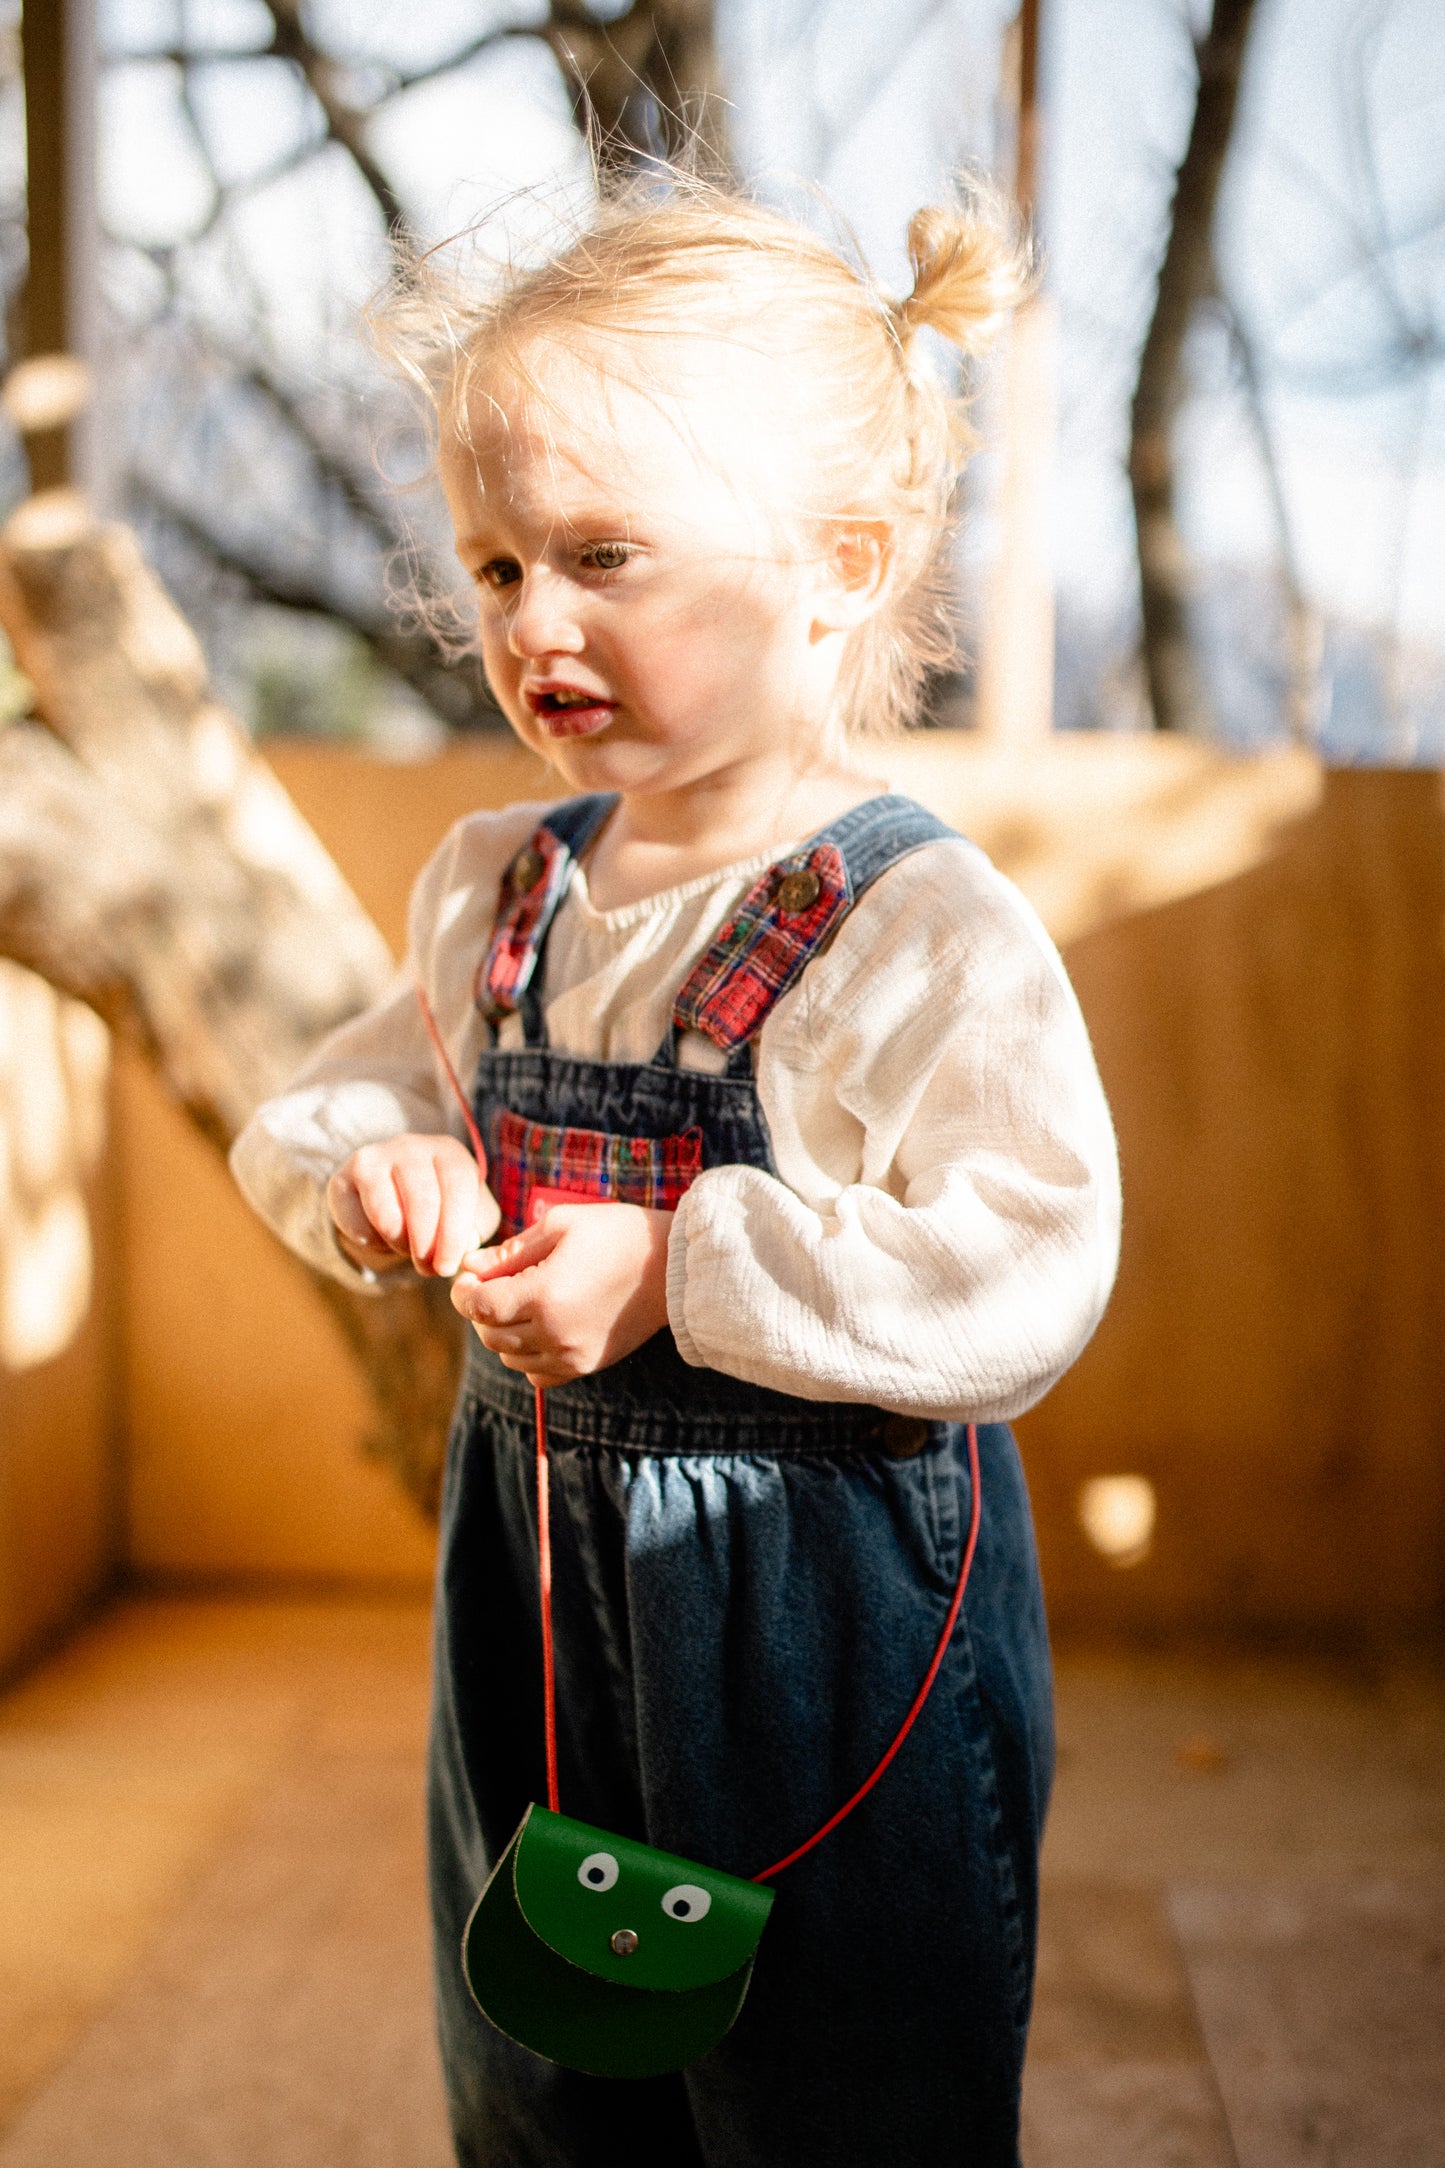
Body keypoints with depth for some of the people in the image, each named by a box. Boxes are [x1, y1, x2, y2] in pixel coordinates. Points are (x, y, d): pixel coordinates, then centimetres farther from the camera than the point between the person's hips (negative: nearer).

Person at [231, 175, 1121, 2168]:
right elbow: (314, 1117, 12)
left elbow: (1032, 1280, -24)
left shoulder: (922, 927, -18)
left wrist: (676, 1273, -25)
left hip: (826, 1591, -6)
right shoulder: (497, 889, 3)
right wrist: (378, 1178, -11)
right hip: (533, 1564, 6)